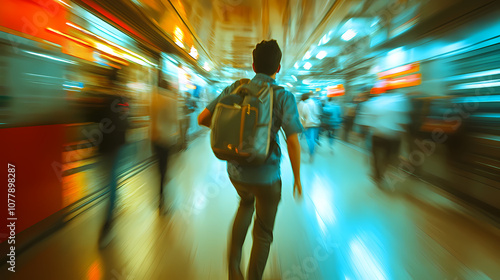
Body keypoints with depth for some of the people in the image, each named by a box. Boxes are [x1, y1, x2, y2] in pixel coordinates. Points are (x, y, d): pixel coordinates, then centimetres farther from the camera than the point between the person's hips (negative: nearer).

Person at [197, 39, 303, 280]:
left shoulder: (235, 88, -1)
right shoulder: (283, 96, -10)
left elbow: (202, 119, -1)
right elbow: (293, 142, -16)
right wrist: (297, 179, -2)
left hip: (235, 170, 4)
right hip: (266, 176, -3)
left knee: (247, 203, 35)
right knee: (263, 233, 20)